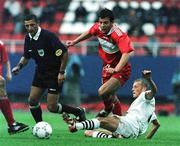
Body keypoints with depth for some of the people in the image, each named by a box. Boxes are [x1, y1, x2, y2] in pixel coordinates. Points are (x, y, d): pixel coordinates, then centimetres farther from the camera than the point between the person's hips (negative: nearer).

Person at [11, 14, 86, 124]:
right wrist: (19, 66, -4)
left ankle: (78, 112, 13)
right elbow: (26, 57, 15)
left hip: (54, 74, -7)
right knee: (32, 100, 2)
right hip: (40, 72, 7)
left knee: (52, 107, -8)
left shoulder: (48, 36, -23)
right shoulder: (28, 38, 0)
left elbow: (64, 52, -20)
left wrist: (62, 72, -20)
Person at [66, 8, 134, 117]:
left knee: (102, 92, -21)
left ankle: (108, 109, 13)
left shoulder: (119, 35, -30)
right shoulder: (98, 28, -9)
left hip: (120, 70, -7)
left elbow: (126, 54, -42)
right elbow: (89, 33, 16)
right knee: (111, 97, 16)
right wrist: (74, 42, 20)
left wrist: (116, 69, -54)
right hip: (107, 67, 7)